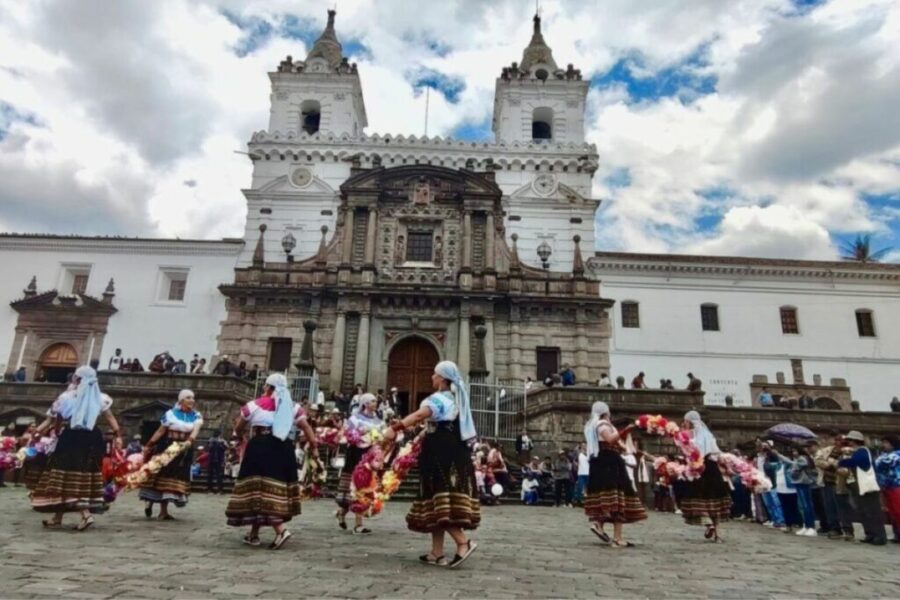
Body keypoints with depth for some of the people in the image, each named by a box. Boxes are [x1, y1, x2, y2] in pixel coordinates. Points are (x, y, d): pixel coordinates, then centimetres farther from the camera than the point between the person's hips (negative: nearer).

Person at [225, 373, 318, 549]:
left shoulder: (254, 405, 5)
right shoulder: (293, 406, 12)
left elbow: (238, 429, 16)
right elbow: (307, 428, 4)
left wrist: (241, 438, 36)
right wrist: (314, 446, 3)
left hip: (260, 448, -4)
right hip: (283, 449, 4)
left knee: (260, 488, -5)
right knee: (275, 488, 11)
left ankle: (280, 530, -18)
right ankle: (254, 533, 22)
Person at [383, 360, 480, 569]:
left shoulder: (439, 398, -10)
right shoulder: (456, 399, 20)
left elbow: (420, 414, -30)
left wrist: (395, 428, -40)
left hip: (441, 454, -10)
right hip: (453, 453, 10)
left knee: (440, 500, -12)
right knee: (440, 503, 9)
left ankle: (463, 542, -17)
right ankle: (437, 553, 11)